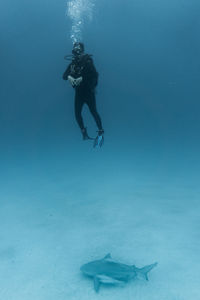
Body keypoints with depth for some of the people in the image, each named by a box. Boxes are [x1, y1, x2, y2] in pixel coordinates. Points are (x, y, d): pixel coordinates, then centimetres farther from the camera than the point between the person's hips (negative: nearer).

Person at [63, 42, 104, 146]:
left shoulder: (87, 62, -9)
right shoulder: (72, 63, 7)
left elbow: (95, 74, -21)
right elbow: (64, 75, 3)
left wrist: (82, 78, -30)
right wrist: (69, 77, -20)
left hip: (89, 91, -6)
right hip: (78, 92, 6)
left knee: (93, 112, -8)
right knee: (77, 113, 5)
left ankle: (100, 133, 1)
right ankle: (84, 132, 22)